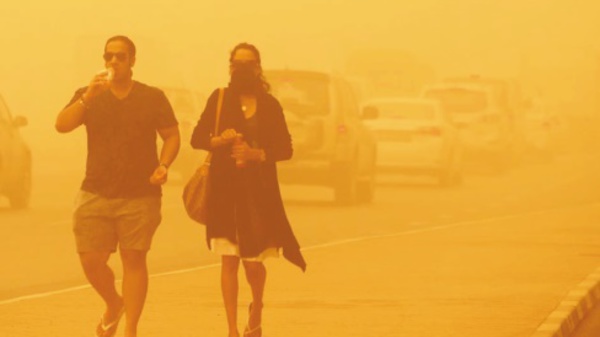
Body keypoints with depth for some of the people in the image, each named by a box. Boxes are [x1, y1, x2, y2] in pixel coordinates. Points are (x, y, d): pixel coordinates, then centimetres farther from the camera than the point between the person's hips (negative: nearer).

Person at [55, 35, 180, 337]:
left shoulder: (152, 98, 5)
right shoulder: (88, 97, 6)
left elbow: (172, 135, 8)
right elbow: (62, 125, -8)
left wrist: (164, 165, -11)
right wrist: (89, 96, -20)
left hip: (140, 196, -1)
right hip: (95, 194, 1)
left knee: (134, 259, -3)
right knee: (91, 261, -2)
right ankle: (113, 304, 27)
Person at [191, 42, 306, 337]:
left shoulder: (269, 105, 4)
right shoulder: (219, 99, 4)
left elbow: (285, 148, 3)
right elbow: (197, 138, 5)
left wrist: (257, 154, -14)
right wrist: (219, 140, -15)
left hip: (259, 191, 0)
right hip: (225, 188, 0)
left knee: (253, 262, 3)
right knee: (229, 260, -7)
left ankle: (256, 310, 35)